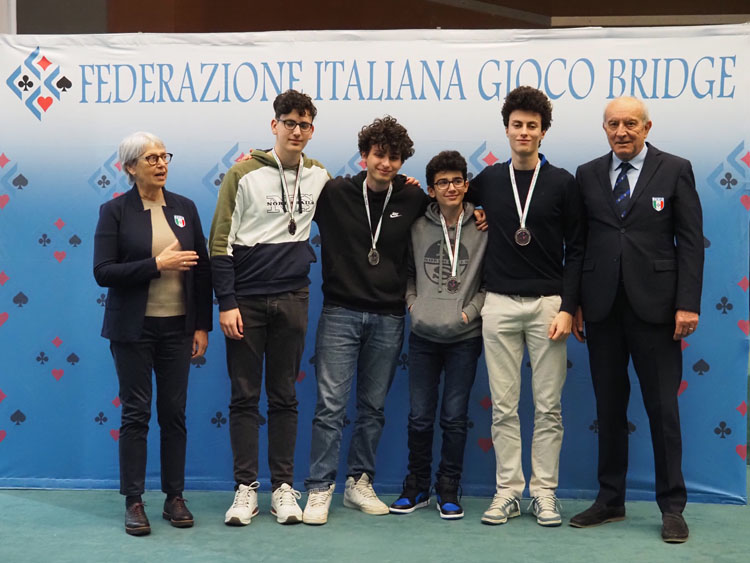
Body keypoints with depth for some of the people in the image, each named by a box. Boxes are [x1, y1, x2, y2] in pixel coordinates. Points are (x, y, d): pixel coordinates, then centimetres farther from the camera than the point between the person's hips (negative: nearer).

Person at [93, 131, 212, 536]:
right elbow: (103, 272, -11)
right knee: (136, 412, 1)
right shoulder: (115, 211, -2)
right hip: (133, 328, -3)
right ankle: (133, 502, 9)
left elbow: (202, 269, 7)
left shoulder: (185, 208, 7)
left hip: (177, 327, 3)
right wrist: (157, 265, -19)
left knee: (174, 412, 7)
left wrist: (202, 326, 3)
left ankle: (174, 497, 17)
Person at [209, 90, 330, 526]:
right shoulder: (244, 175, -4)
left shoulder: (320, 176, 6)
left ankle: (284, 487, 15)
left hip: (292, 299, 3)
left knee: (284, 396, 8)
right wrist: (226, 302, -10)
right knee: (245, 395, 3)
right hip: (246, 300, -2)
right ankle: (247, 488, 11)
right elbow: (221, 243, -5)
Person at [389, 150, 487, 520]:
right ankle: (417, 487, 22)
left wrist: (469, 311, -9)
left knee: (455, 417, 3)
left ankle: (448, 489, 17)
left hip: (464, 337, -1)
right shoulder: (418, 226, 3)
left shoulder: (483, 227, -2)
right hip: (422, 336, 2)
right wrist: (413, 304, 0)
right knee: (419, 416, 6)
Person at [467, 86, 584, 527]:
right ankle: (508, 491, 13)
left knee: (548, 406, 3)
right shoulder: (487, 180, 7)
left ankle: (544, 492, 12)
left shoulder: (562, 183, 1)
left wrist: (567, 308, -7)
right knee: (504, 406, 5)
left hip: (548, 304, -2)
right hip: (499, 305, 2)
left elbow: (576, 250, 0)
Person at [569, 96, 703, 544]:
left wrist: (688, 304, -10)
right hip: (602, 307, 3)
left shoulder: (675, 170, 1)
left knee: (663, 407, 2)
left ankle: (672, 507, 12)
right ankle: (610, 501, 20)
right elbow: (578, 241, 9)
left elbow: (691, 240, -2)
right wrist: (575, 304, 4)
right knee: (609, 407, 10)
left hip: (654, 306, -3)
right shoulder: (588, 175, 8)